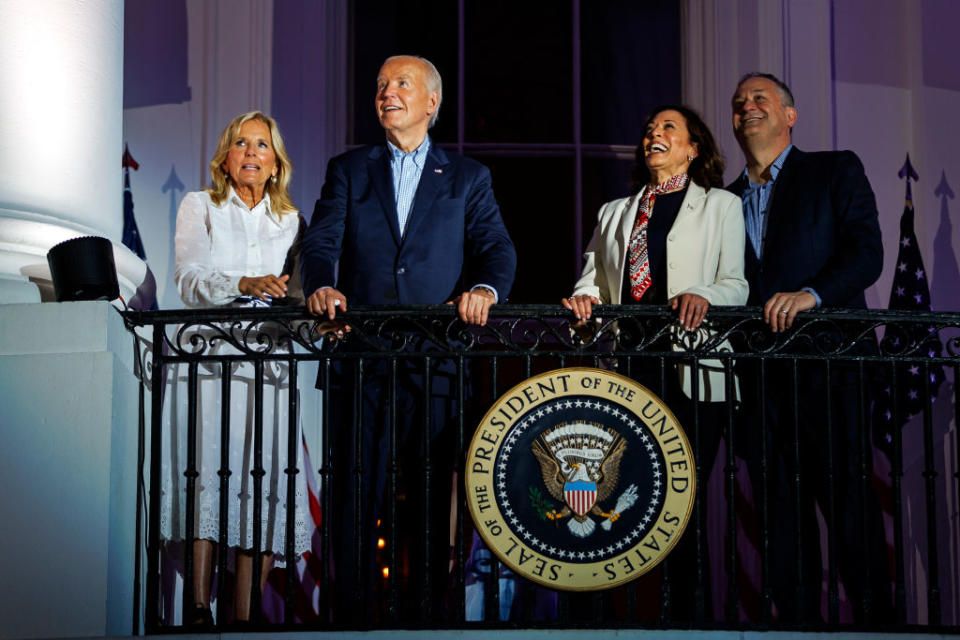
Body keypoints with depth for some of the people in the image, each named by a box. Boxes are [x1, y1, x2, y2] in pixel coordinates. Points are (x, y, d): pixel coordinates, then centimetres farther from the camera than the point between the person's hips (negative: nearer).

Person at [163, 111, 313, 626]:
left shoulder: (290, 221, 19)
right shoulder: (200, 207, 10)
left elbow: (299, 293, 15)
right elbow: (190, 281, -4)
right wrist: (246, 284, -21)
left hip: (268, 365, 3)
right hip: (209, 358, -2)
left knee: (264, 479, -7)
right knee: (209, 473, -15)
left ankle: (245, 616, -5)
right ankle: (199, 608, -14)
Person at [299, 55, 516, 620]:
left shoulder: (468, 177, 14)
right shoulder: (349, 170, 16)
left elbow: (497, 247, 3)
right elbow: (321, 243, 4)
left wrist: (484, 287, -19)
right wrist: (322, 286, -17)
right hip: (363, 357, 1)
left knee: (434, 498, 2)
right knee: (356, 497, -1)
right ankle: (353, 614, 5)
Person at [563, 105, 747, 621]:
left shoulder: (720, 206, 13)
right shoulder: (614, 213, 24)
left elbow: (735, 284, 4)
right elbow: (594, 278, 18)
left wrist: (703, 296, -17)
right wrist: (583, 297, -5)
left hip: (691, 369, -3)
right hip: (626, 364, 3)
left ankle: (690, 611, 0)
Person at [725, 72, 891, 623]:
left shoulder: (836, 171, 8)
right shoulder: (727, 199, 22)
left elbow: (866, 252, -5)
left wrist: (811, 294, -20)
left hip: (826, 368, -4)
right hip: (760, 375, 5)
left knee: (849, 507, -7)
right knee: (783, 517, 5)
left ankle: (878, 621, 0)